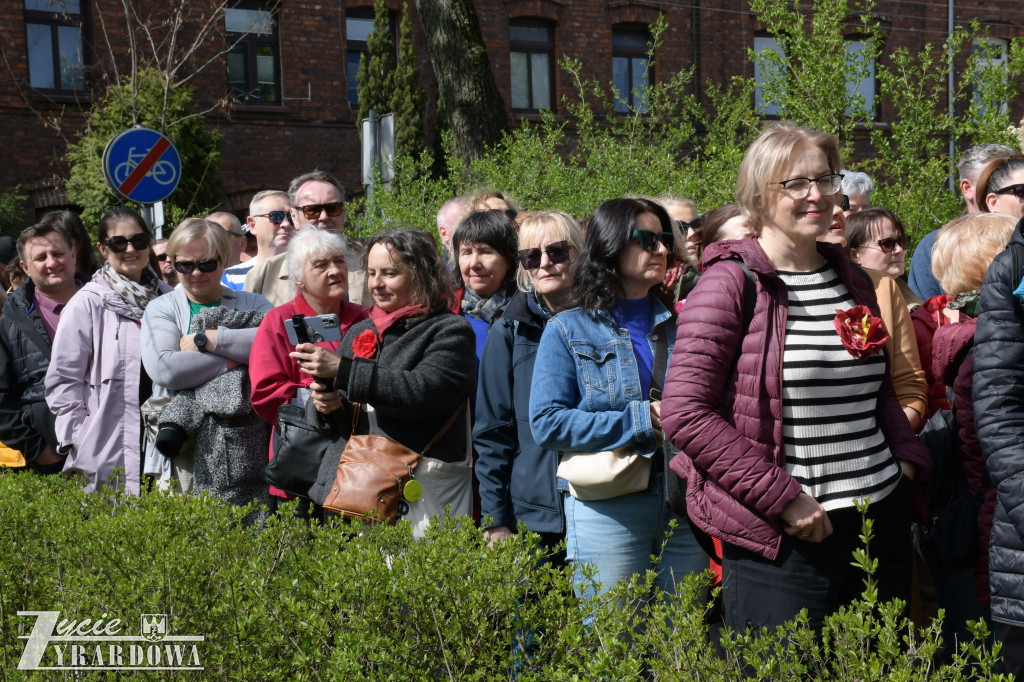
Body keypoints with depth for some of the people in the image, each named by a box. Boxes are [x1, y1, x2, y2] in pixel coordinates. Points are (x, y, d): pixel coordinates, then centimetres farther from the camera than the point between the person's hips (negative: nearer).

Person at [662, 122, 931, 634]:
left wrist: (907, 457, 5)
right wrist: (780, 495, -17)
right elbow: (683, 412, -16)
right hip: (781, 540, -7)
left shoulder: (854, 282, 12)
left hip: (882, 525, 7)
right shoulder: (731, 283, -9)